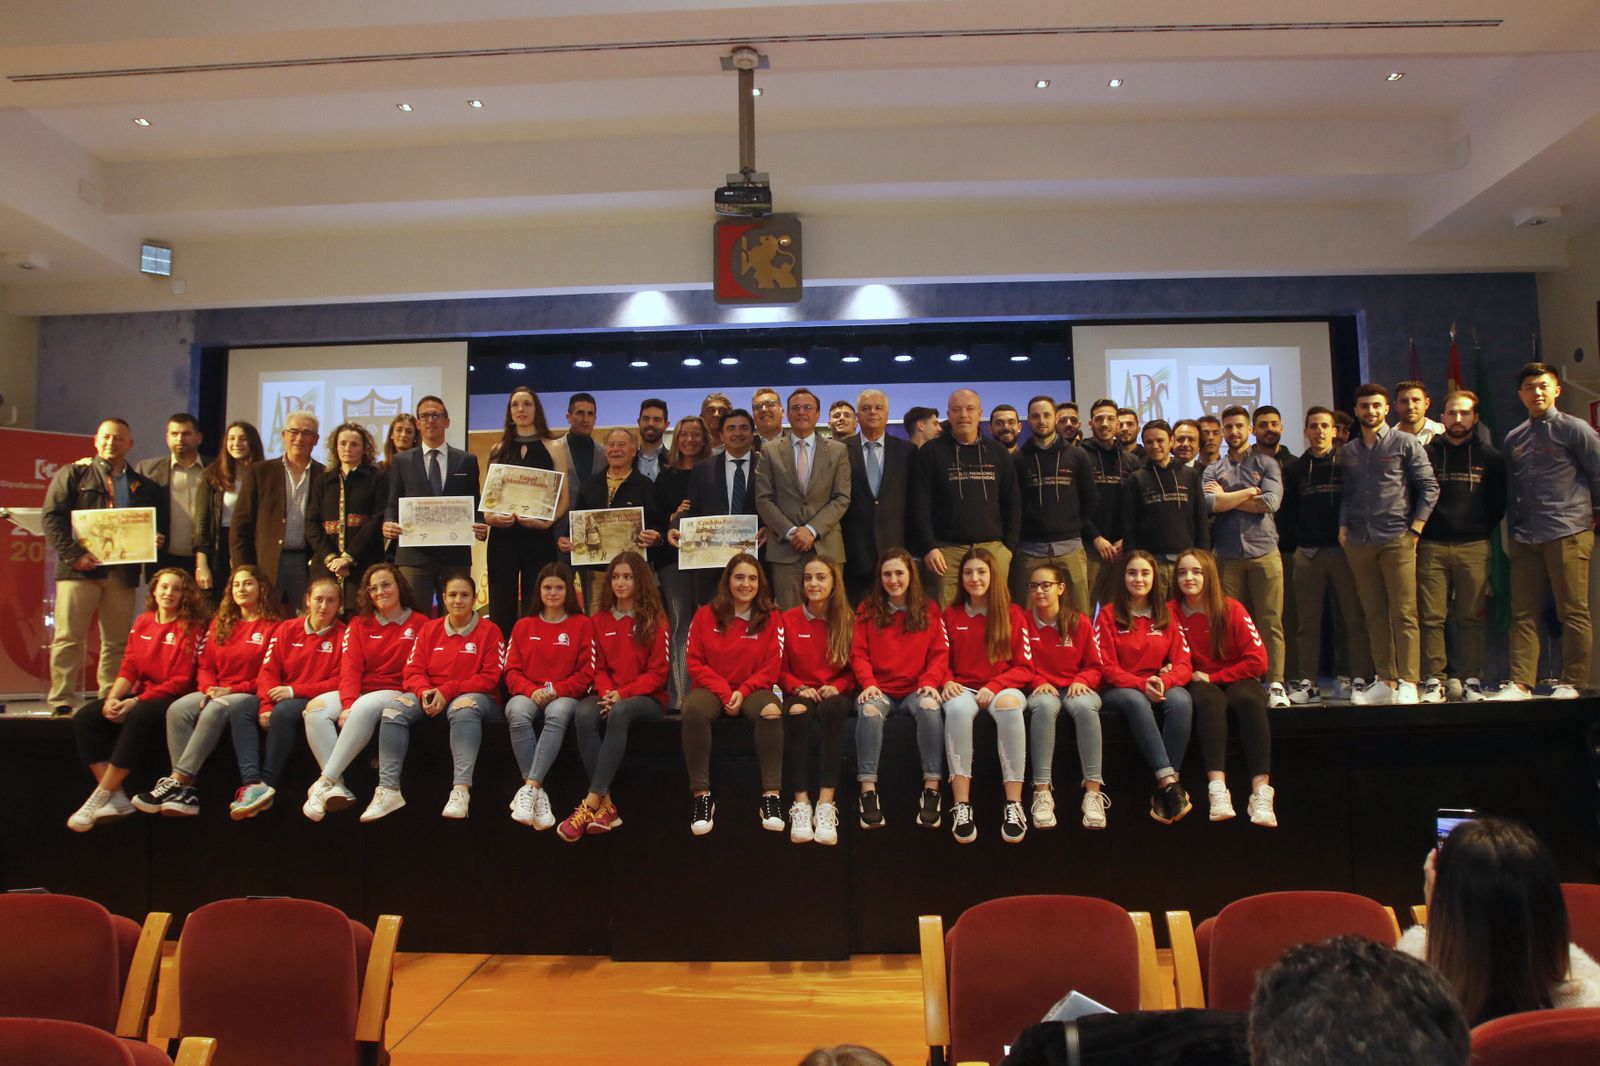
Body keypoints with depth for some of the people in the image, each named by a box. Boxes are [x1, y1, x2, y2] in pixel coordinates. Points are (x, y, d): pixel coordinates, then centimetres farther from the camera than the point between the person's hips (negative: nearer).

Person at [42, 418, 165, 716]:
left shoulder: (144, 486, 16)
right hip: (80, 569, -3)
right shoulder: (74, 473, 8)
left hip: (123, 572, 3)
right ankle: (60, 702, 3)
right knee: (69, 637, -2)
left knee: (117, 642, 5)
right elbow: (51, 517, 0)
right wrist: (73, 554, -12)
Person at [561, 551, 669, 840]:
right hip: (609, 694, 4)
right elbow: (599, 667, 12)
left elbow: (657, 672, -3)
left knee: (619, 713, -37)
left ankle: (590, 802, -39)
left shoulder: (655, 620, 1)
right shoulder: (601, 619, 13)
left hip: (646, 697, -3)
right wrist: (606, 692, -10)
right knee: (584, 714, -31)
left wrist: (623, 694, -16)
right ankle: (606, 804, -32)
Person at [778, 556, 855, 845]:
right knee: (796, 712, -37)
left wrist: (837, 686, -12)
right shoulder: (788, 619, 7)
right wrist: (799, 688, -10)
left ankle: (826, 805, -42)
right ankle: (801, 804, -39)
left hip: (835, 693, 0)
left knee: (831, 709, -38)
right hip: (801, 692, 1)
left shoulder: (848, 620, 5)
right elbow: (781, 669, 9)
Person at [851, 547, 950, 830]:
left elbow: (939, 653, 7)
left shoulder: (930, 612, 13)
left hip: (915, 689, 0)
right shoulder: (867, 611, 12)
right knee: (869, 710, -36)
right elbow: (858, 653, 6)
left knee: (929, 706, -35)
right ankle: (868, 791, -35)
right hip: (880, 689, 0)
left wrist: (929, 681, -11)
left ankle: (931, 790, -30)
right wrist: (868, 683, -12)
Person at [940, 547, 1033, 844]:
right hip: (963, 688, 1)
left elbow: (1024, 667, 4)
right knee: (957, 708, -37)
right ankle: (961, 806, -39)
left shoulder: (1012, 614, 8)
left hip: (1003, 688, -1)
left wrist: (994, 687, -12)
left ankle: (1013, 804, -37)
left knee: (1009, 704, -39)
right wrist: (947, 681, -8)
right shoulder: (951, 615, 12)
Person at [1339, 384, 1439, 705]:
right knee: (1374, 615, 6)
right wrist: (1343, 527, 4)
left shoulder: (1405, 443, 4)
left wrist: (1415, 528, -6)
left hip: (1397, 540, -4)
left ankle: (1408, 683, -3)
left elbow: (1429, 486, 1)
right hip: (1359, 543, 4)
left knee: (1404, 613, -6)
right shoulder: (1348, 452, 15)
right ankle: (1385, 681, 11)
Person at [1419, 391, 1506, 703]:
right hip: (1431, 547, -1)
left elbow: (1499, 503, 15)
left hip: (1473, 547, 1)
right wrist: (1417, 531, 3)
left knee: (1471, 617, 0)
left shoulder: (1490, 457, 12)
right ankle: (1434, 680, 0)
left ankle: (1471, 680, 5)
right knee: (1431, 617, -4)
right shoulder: (1426, 452, 9)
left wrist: (1484, 531, 6)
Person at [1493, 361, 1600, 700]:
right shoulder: (1513, 439, 15)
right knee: (1524, 613, 2)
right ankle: (1520, 683, 3)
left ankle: (1572, 683, 5)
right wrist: (1513, 530, 15)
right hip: (1526, 538, 5)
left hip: (1568, 535, -5)